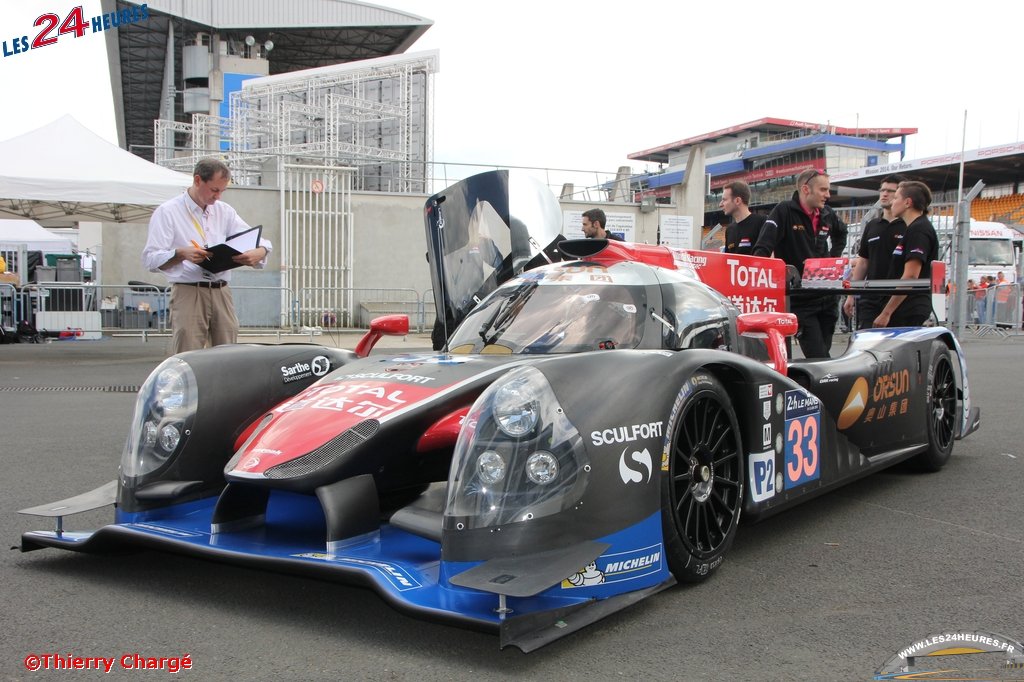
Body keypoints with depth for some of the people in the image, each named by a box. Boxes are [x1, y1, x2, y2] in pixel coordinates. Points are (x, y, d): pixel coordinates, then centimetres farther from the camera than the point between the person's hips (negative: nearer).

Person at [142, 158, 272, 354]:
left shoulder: (224, 211, 17)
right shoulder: (167, 212, 2)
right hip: (188, 293, -5)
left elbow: (260, 241, 11)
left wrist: (258, 253, -14)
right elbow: (150, 259, -5)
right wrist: (181, 254, -23)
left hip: (221, 293, 5)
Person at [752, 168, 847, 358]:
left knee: (822, 355, 13)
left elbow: (841, 233, 32)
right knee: (818, 358, -10)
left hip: (827, 298, 7)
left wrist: (835, 256, 18)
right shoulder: (784, 211, -11)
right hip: (799, 299, -6)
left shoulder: (828, 215, 9)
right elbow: (762, 250, -22)